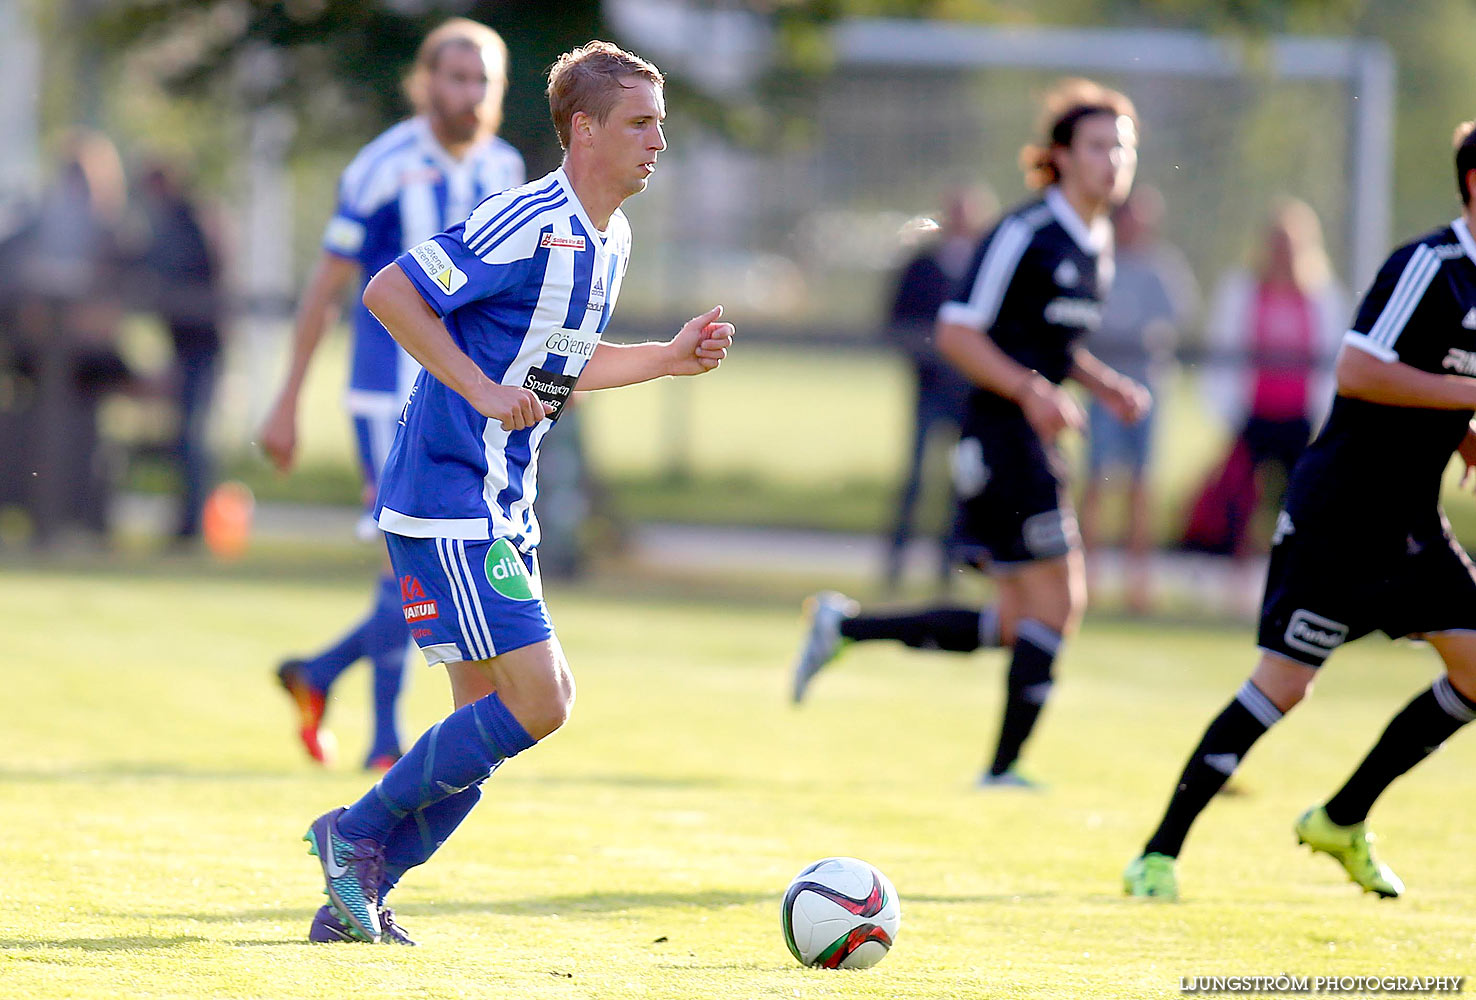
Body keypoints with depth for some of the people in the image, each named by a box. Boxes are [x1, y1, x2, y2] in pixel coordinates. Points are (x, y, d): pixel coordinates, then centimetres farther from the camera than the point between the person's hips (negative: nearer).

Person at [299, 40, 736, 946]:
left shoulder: (610, 240, 12)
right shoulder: (529, 225, -18)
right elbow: (388, 293, -19)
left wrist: (669, 359, 14)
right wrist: (482, 389, -22)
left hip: (502, 511, 10)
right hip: (449, 504, -10)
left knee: (497, 714, 10)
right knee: (538, 701, -13)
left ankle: (356, 901, 17)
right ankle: (358, 833, 0)